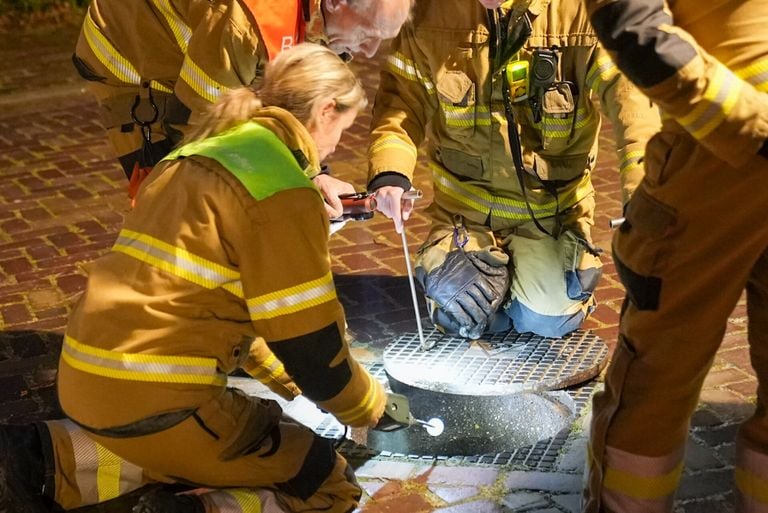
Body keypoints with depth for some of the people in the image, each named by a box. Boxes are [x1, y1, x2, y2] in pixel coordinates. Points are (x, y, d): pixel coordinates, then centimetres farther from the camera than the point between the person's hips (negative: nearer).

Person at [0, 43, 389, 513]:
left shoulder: (202, 155, 17)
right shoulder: (284, 192, -10)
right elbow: (308, 339, -8)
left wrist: (292, 383, 29)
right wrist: (371, 406, 12)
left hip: (92, 378, 8)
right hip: (154, 398, -8)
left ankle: (45, 459, 17)